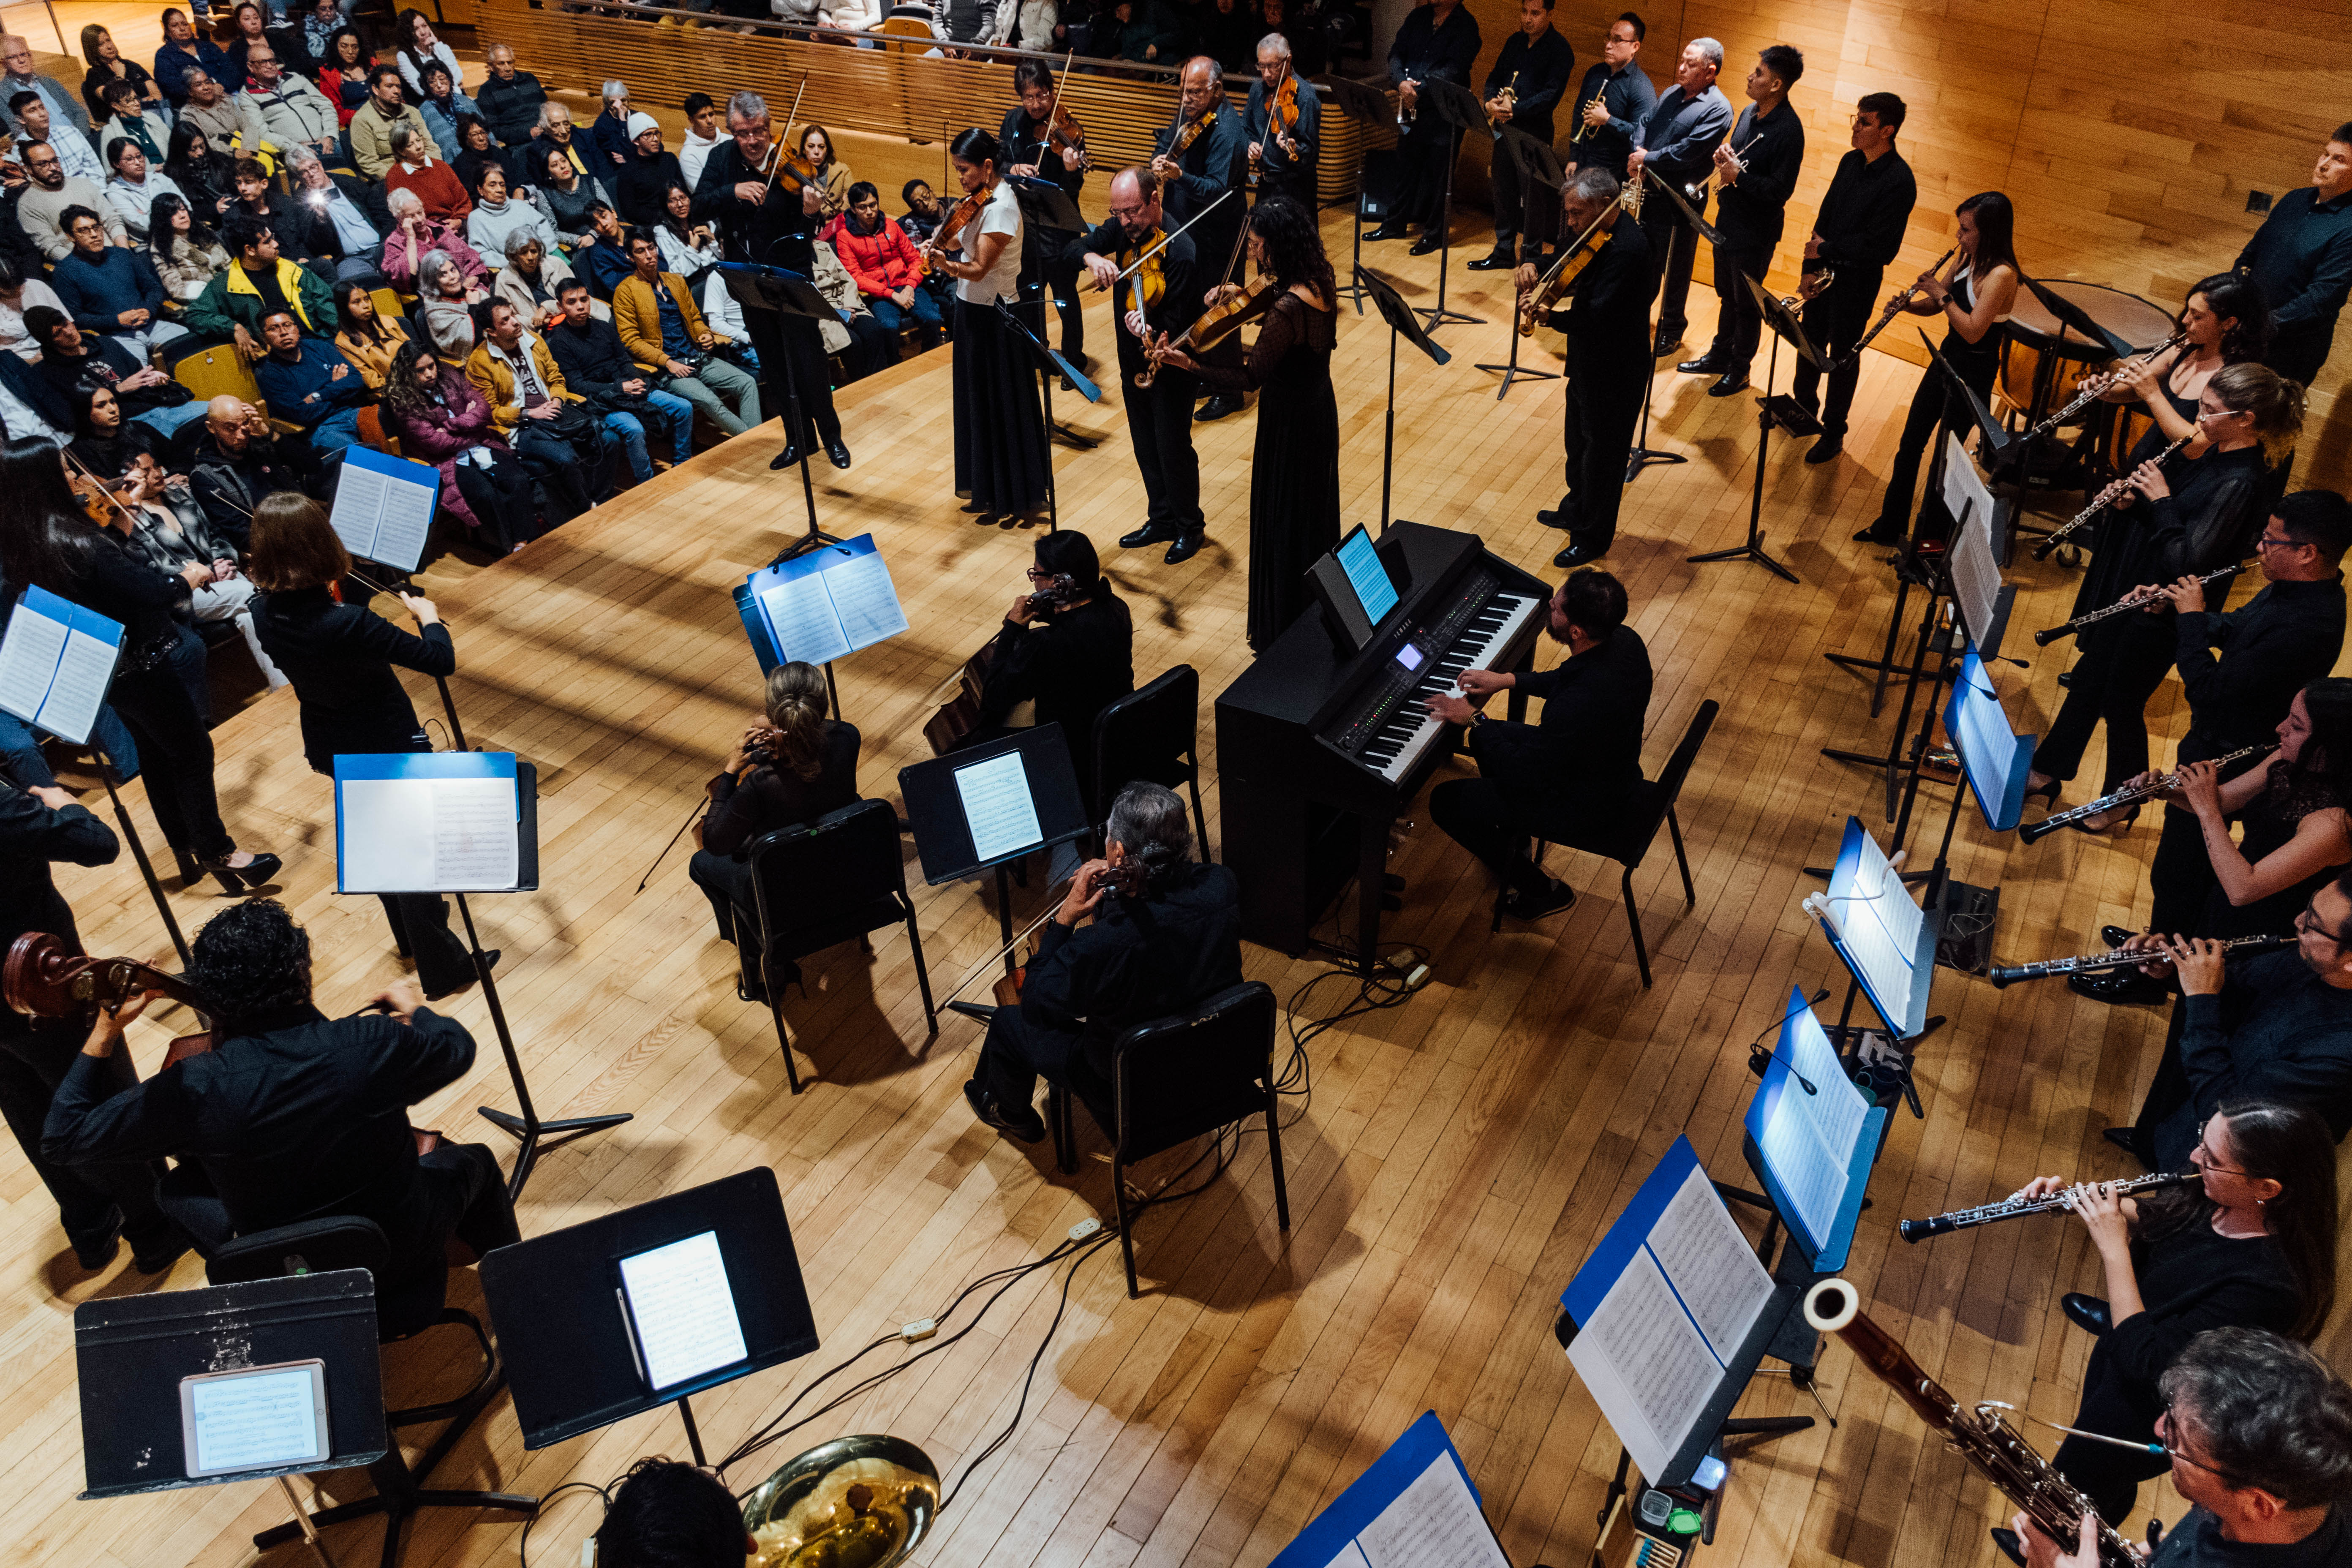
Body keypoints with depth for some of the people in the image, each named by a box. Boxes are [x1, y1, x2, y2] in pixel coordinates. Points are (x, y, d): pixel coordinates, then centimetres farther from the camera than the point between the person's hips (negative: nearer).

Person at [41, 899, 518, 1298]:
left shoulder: (196, 1088, -26)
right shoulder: (376, 1045, -27)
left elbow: (63, 1136, -12)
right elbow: (459, 1048, -4)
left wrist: (105, 1033, -5)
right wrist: (415, 1009, 18)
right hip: (402, 1261, -1)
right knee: (473, 1161, 30)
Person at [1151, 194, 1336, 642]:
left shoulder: (1287, 310, -31)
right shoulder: (1319, 283, -5)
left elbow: (1251, 378, -25)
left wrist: (1188, 365, -26)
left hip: (1290, 423, -9)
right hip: (1320, 409, 9)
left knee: (1282, 527, 7)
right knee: (1313, 518, 24)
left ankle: (1283, 635, 22)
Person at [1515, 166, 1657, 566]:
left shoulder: (1628, 249, -29)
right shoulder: (1592, 233, -1)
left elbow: (1595, 317, -34)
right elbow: (1562, 261, 14)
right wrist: (1533, 267, -7)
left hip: (1616, 372, -10)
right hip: (1588, 361, 10)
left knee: (1602, 451, 7)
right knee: (1577, 441, 26)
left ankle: (1593, 537, 24)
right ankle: (1576, 510, 48)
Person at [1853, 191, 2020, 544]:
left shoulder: (2001, 275, -23)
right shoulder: (1966, 258, 3)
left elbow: (1973, 330, -28)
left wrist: (1942, 294, -22)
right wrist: (1908, 304, -10)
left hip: (1973, 373, -9)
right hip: (1947, 358, 9)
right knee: (1911, 443, 14)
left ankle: (1933, 536, 21)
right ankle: (1890, 525, 27)